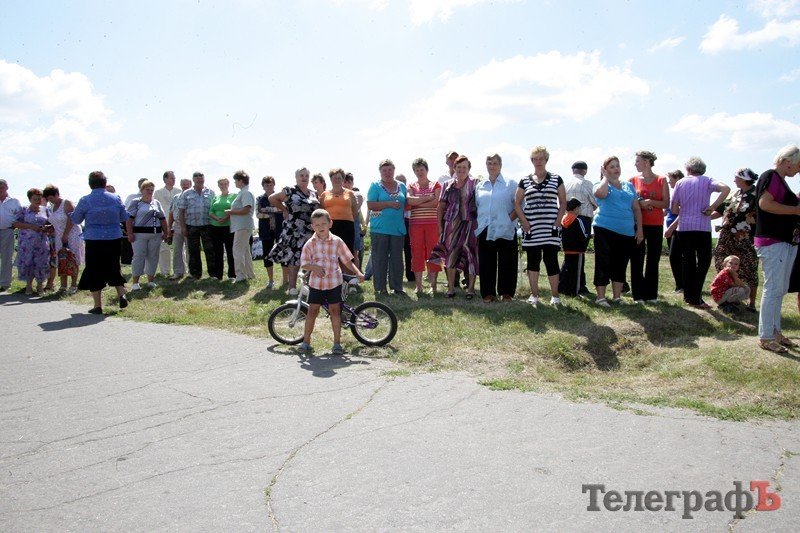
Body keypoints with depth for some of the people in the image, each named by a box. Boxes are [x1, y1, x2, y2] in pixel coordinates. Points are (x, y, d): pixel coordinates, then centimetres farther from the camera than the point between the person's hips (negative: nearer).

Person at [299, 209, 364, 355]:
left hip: (334, 281, 0)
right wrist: (314, 267, -21)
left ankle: (337, 343, 11)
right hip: (316, 282, 0)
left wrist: (358, 272, -10)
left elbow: (347, 260, 1)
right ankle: (306, 341, 17)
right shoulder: (310, 244, -2)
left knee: (335, 310, 3)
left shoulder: (337, 241, -2)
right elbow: (304, 264, -1)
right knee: (312, 310, 5)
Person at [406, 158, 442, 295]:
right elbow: (409, 201, -7)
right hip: (415, 224, 2)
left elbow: (436, 202, -8)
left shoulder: (436, 185, 9)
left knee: (433, 253, -3)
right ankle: (418, 285, 7)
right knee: (416, 253, 1)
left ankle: (433, 285, 2)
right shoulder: (411, 186, 13)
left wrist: (416, 203, -7)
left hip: (432, 223, -1)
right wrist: (428, 198, -9)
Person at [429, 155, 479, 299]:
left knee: (470, 256, -1)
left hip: (470, 223, -2)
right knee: (450, 255, 3)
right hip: (451, 224, 3)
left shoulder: (475, 184, 3)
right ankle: (451, 288, 12)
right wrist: (440, 226, 5)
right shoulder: (448, 185, 11)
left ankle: (471, 289, 8)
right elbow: (441, 207, 11)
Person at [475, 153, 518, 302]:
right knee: (486, 262, 3)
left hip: (505, 230, -3)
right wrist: (476, 225, 7)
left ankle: (506, 293, 10)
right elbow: (475, 207, 18)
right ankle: (488, 293, 11)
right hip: (485, 230, 3)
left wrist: (510, 218, -13)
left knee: (506, 262, 0)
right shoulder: (480, 186, 14)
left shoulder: (510, 184, 3)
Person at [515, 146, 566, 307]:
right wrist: (524, 222, -1)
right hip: (531, 229, 2)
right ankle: (534, 294, 14)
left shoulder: (556, 179, 7)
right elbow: (517, 203, 10)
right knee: (533, 261, 6)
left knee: (551, 260, -2)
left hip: (550, 228, -2)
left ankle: (555, 295, 7)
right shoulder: (525, 181, 10)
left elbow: (563, 202, 6)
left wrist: (558, 221, -5)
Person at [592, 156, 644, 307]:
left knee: (620, 265, 9)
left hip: (627, 233, 5)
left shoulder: (629, 186, 17)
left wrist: (639, 229, 9)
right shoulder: (602, 185, 3)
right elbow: (600, 194, -23)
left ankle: (617, 297, 18)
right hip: (605, 230, -5)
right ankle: (600, 297, 1)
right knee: (604, 264, -4)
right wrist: (606, 177, -8)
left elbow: (636, 209, 16)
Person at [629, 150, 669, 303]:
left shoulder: (661, 180, 2)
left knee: (653, 260, 4)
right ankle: (638, 295, 5)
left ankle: (651, 294, 12)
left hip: (656, 225, -1)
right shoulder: (633, 180, 6)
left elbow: (666, 204, 0)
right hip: (637, 224, 1)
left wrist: (651, 202, -16)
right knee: (637, 260, -1)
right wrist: (639, 203, -10)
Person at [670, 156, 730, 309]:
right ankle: (695, 298, -4)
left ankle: (688, 296, 14)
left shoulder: (680, 183, 8)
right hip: (702, 227, -3)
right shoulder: (707, 181, 3)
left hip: (684, 227, 3)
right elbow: (726, 188, -16)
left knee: (687, 261, 10)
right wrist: (713, 207, -10)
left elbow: (674, 209, 5)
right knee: (703, 261, 2)